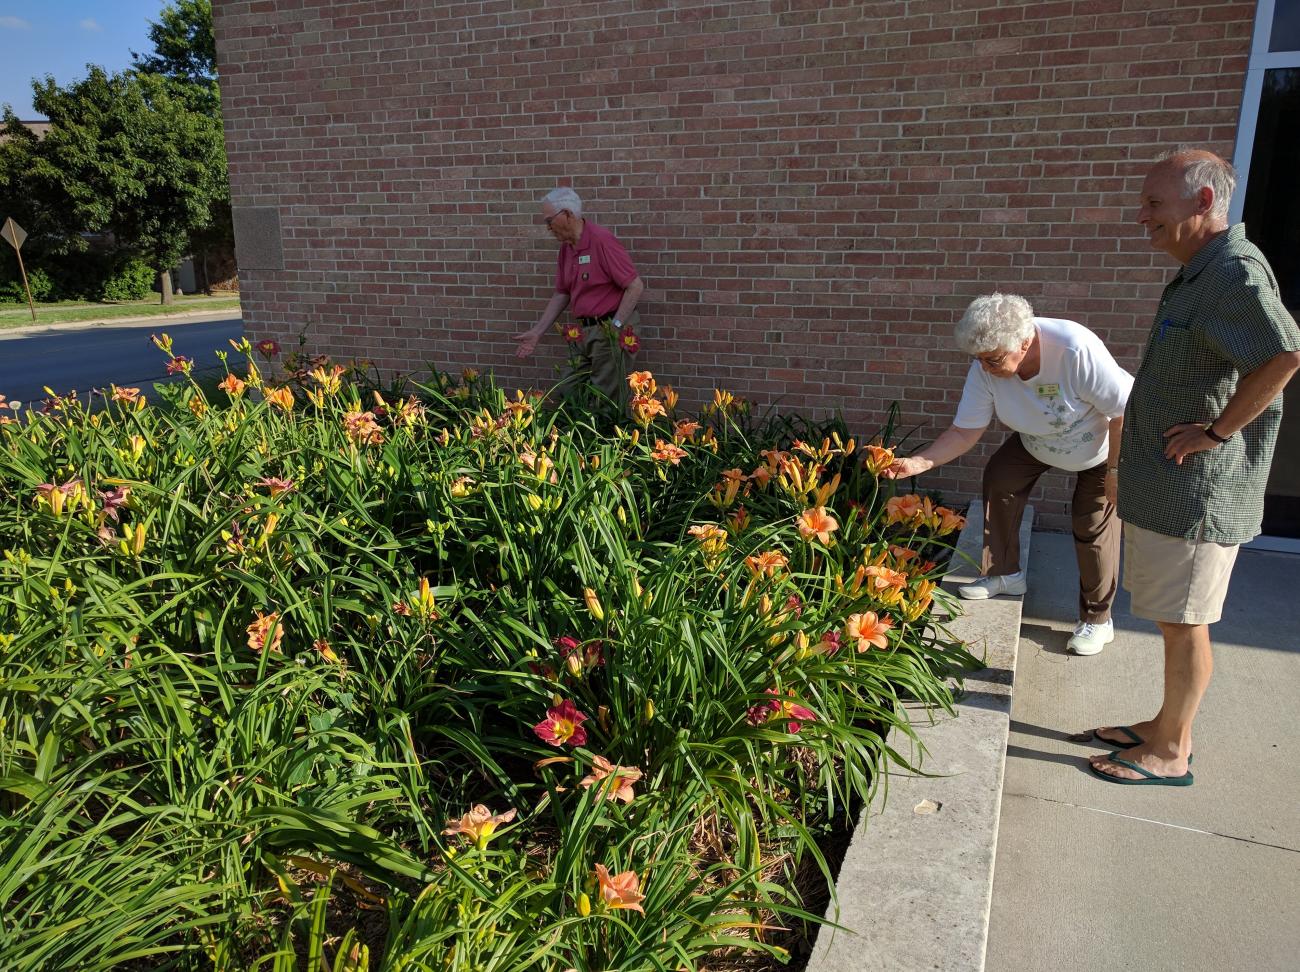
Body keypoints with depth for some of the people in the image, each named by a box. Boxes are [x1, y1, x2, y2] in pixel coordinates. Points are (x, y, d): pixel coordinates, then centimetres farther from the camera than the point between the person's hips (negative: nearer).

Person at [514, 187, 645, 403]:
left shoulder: (601, 240, -15)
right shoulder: (566, 246, 10)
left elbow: (635, 286, -17)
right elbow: (561, 294, 17)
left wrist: (615, 327, -18)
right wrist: (537, 332, 12)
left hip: (610, 331, -8)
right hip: (586, 332, 8)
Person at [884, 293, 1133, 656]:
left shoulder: (1077, 350, -42)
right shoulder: (985, 370, -27)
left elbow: (1124, 411, -31)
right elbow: (964, 432, -23)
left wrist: (1116, 470, -24)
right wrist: (917, 463, -36)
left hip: (1102, 444, -4)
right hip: (1036, 441, 5)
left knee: (1093, 523, -6)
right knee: (998, 477, -9)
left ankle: (1097, 620, 12)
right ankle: (1004, 574, 10)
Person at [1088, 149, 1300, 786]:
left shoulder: (1235, 272, -18)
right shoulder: (1198, 275, 14)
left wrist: (1217, 431, -24)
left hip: (1196, 492, -10)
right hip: (1161, 487, 10)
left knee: (1183, 623, 2)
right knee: (1171, 618, 18)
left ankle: (1170, 753, 16)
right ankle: (1166, 727, 33)